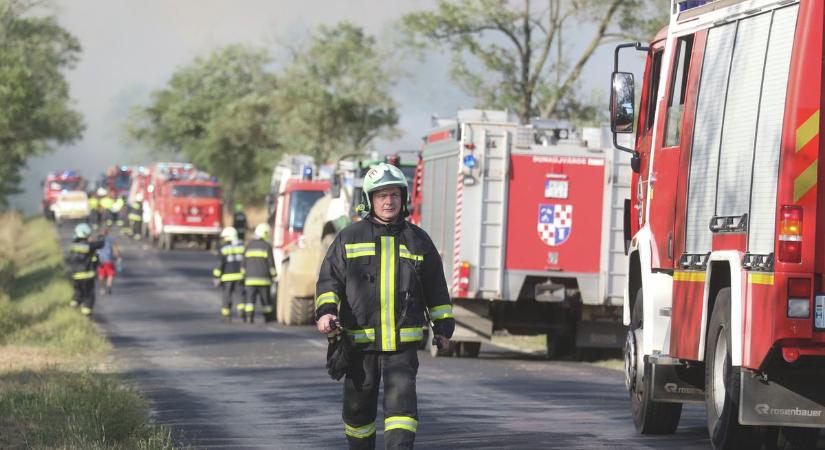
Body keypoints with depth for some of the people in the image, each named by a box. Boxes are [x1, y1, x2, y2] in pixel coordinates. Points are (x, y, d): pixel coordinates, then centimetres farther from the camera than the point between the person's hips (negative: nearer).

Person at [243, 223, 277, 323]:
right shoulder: (267, 246, -5)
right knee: (265, 299, 8)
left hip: (250, 277, 2)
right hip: (263, 278, -2)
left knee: (250, 298, -3)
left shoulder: (249, 246, 8)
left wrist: (244, 275, 18)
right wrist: (273, 275, 3)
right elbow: (271, 262, -6)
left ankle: (250, 316, -17)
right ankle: (268, 317, 16)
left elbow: (244, 263, 11)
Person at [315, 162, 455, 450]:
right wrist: (326, 311, -11)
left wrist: (443, 325, 18)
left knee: (402, 398, -16)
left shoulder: (418, 240, 10)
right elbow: (329, 278, 6)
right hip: (360, 339, 1)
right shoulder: (350, 238, 6)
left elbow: (435, 286, 17)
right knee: (358, 405, 8)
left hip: (403, 343, 0)